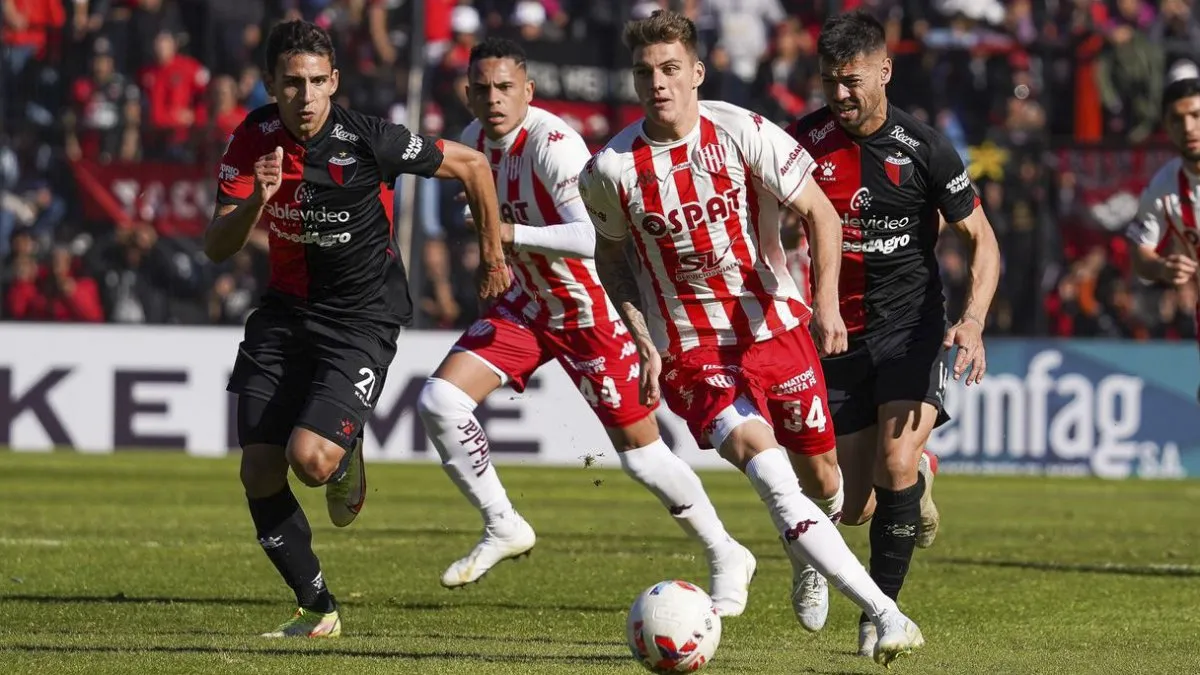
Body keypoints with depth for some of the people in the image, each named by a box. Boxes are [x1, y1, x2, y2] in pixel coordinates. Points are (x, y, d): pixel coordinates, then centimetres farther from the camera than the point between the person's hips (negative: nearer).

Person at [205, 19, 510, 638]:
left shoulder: (367, 140, -19)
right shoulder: (254, 140, -8)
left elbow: (470, 164, -5)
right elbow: (216, 247, -11)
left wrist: (493, 255, 6)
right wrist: (256, 201, -32)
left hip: (361, 320, -5)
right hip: (285, 310, 5)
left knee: (310, 457, -24)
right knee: (260, 473, -3)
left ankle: (348, 458, 15)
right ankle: (317, 610, 14)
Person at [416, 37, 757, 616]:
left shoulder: (553, 144, -27)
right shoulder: (475, 140, -2)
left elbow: (594, 238, -38)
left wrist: (511, 235, -39)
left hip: (592, 311, -7)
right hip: (526, 307, 7)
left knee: (641, 454, -1)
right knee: (439, 400, -10)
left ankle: (726, 558, 18)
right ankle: (503, 528, 4)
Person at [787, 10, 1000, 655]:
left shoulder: (923, 147, -9)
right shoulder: (804, 141, -4)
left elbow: (982, 240, -4)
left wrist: (973, 322, -19)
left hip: (909, 320, -3)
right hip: (839, 330, 3)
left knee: (897, 463, -24)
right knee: (853, 507, 1)